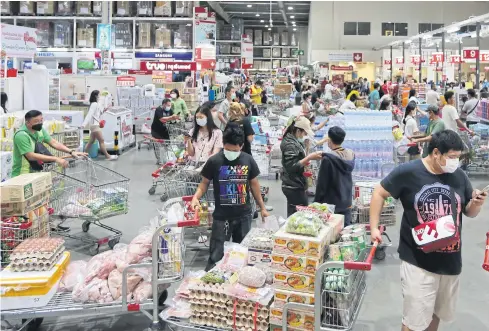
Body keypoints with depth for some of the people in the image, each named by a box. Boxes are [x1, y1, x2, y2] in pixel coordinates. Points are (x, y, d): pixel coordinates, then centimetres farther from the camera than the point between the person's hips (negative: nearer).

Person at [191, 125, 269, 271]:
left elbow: (254, 184, 9)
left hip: (244, 215, 3)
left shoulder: (248, 160, -2)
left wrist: (262, 207, 12)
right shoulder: (214, 161, -10)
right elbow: (205, 183, 0)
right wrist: (196, 197, -20)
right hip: (221, 216, -3)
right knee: (216, 254, -1)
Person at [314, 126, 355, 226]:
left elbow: (322, 185, -14)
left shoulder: (328, 159, -18)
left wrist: (316, 203, -2)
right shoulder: (351, 155, 0)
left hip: (331, 205, -6)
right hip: (347, 204, 6)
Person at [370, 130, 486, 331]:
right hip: (418, 261, -5)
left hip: (451, 261, 5)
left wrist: (476, 204, -11)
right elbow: (379, 193, -2)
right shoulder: (408, 172, -12)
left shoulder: (459, 176, 1)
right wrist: (374, 227, -8)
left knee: (438, 312, 21)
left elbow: (469, 213, 11)